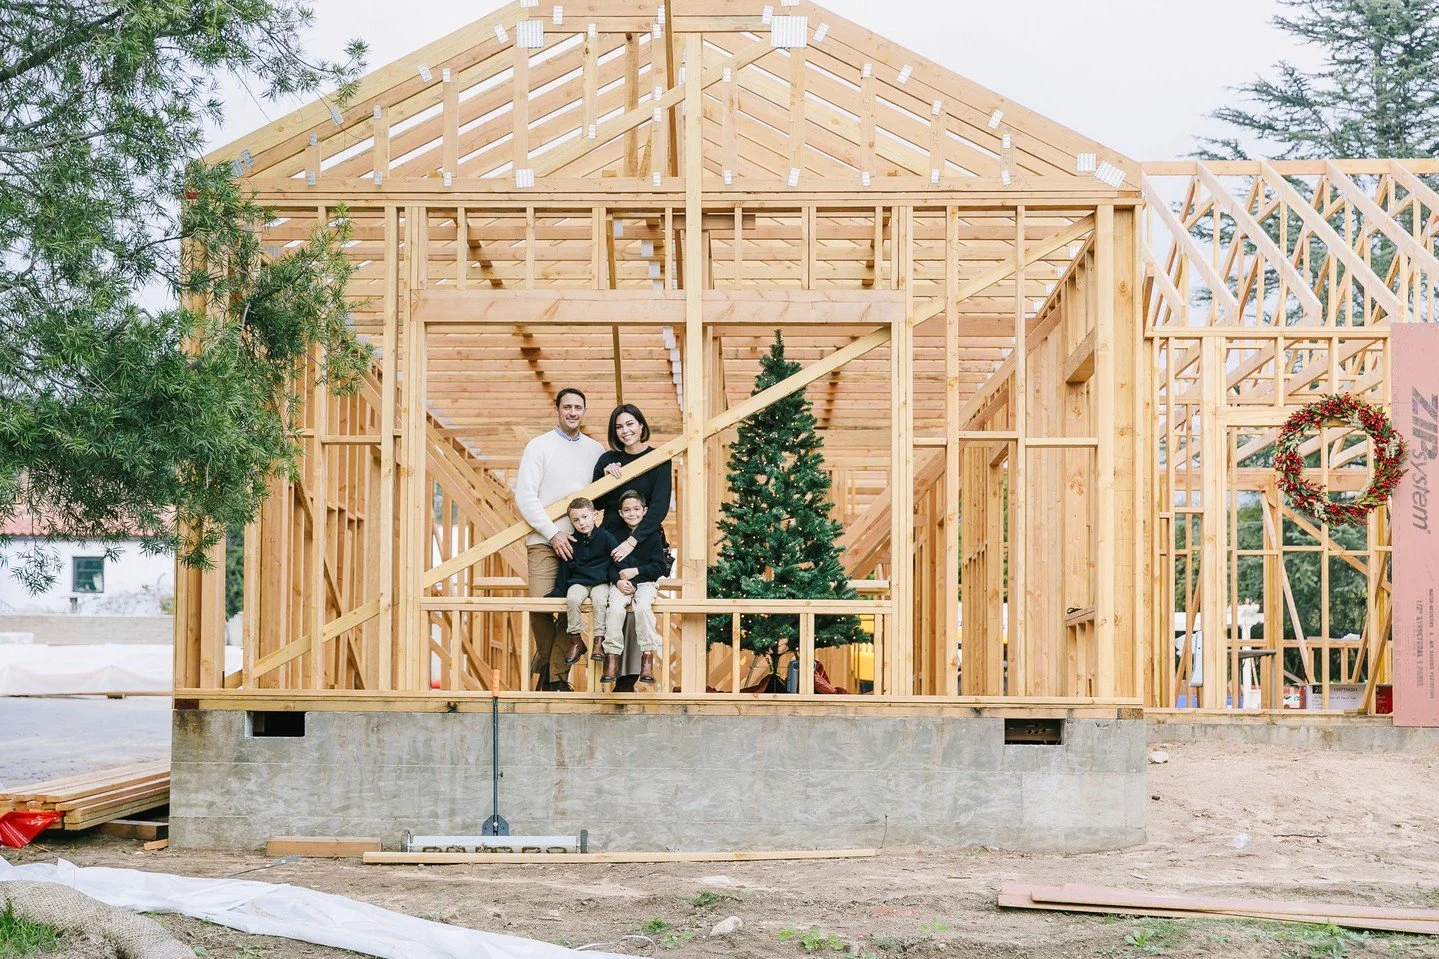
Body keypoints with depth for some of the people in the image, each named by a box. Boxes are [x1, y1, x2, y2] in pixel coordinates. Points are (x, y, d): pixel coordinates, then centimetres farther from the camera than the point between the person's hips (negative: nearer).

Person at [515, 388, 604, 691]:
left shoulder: (595, 450, 14)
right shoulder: (539, 446, 2)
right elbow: (524, 496, -5)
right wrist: (553, 533, -11)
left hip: (580, 541, 3)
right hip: (544, 540, -3)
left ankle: (557, 676, 3)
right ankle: (546, 656, 15)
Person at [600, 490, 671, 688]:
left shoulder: (653, 535, 2)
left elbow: (660, 567, 0)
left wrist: (636, 571, -10)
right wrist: (618, 580, -12)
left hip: (645, 582, -1)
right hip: (620, 583, 1)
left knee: (643, 607, -31)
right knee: (615, 607, -28)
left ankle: (647, 657, -27)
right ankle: (612, 659, -25)